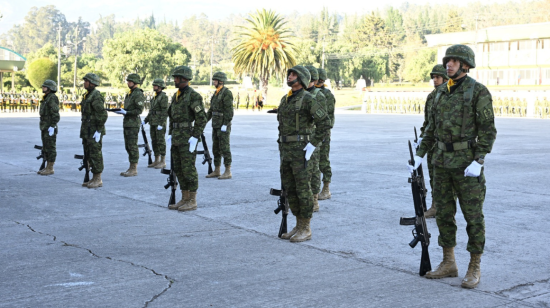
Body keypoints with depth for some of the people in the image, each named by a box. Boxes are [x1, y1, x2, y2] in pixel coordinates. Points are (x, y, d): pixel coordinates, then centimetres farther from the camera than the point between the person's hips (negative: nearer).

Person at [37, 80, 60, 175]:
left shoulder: (53, 98, -15)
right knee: (45, 148, 11)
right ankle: (48, 167, 16)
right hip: (45, 128, 10)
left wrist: (52, 127, -24)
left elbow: (55, 114, -20)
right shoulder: (46, 98, 16)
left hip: (50, 128, -10)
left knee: (50, 148, -6)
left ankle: (50, 169, -2)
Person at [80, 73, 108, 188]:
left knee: (95, 155, -6)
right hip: (87, 131, 10)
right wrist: (84, 131, 22)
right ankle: (94, 179, 17)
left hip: (95, 131, -10)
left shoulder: (96, 96, -15)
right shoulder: (88, 95, 16)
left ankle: (98, 180, -1)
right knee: (89, 155, 11)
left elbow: (103, 114, -20)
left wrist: (98, 131, -23)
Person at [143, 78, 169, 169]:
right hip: (153, 123, 9)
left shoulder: (164, 97, -11)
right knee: (154, 141, 9)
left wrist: (161, 124, -22)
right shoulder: (155, 97, 17)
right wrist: (145, 121, 15)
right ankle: (156, 161, 15)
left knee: (161, 142, -6)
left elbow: (165, 111, -17)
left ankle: (163, 162, -1)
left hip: (160, 123, -9)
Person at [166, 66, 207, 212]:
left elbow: (202, 118, -16)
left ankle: (192, 201, 2)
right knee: (178, 169, 10)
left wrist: (195, 138, -21)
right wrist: (170, 134, 15)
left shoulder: (194, 96, -12)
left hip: (188, 138, -9)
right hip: (177, 138, 9)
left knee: (188, 169, -5)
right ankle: (184, 199, 17)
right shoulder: (176, 96, 15)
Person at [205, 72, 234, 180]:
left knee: (224, 148, -6)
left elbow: (229, 110, -19)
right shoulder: (217, 93, 15)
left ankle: (228, 172, -1)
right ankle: (216, 171, 17)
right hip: (216, 125, 9)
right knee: (216, 148, 11)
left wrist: (225, 125, -23)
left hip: (223, 125, -9)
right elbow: (211, 109, 20)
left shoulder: (227, 93, -14)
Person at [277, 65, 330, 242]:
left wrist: (313, 144, -18)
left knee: (303, 189, -4)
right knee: (290, 189, 11)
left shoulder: (307, 99, -10)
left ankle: (305, 230, 4)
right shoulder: (285, 100, 16)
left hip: (300, 150, -9)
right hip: (286, 150, 9)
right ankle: (299, 226, 20)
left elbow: (325, 122, -16)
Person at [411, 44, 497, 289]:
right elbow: (432, 128, 16)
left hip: (467, 162, -6)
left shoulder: (478, 91, -8)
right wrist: (420, 155, 9)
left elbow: (488, 130, -11)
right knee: (443, 213, 9)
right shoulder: (442, 92, 11)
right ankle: (448, 264, 21)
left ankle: (474, 268, 11)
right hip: (442, 161, 7)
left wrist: (478, 162, -19)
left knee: (473, 215, 1)